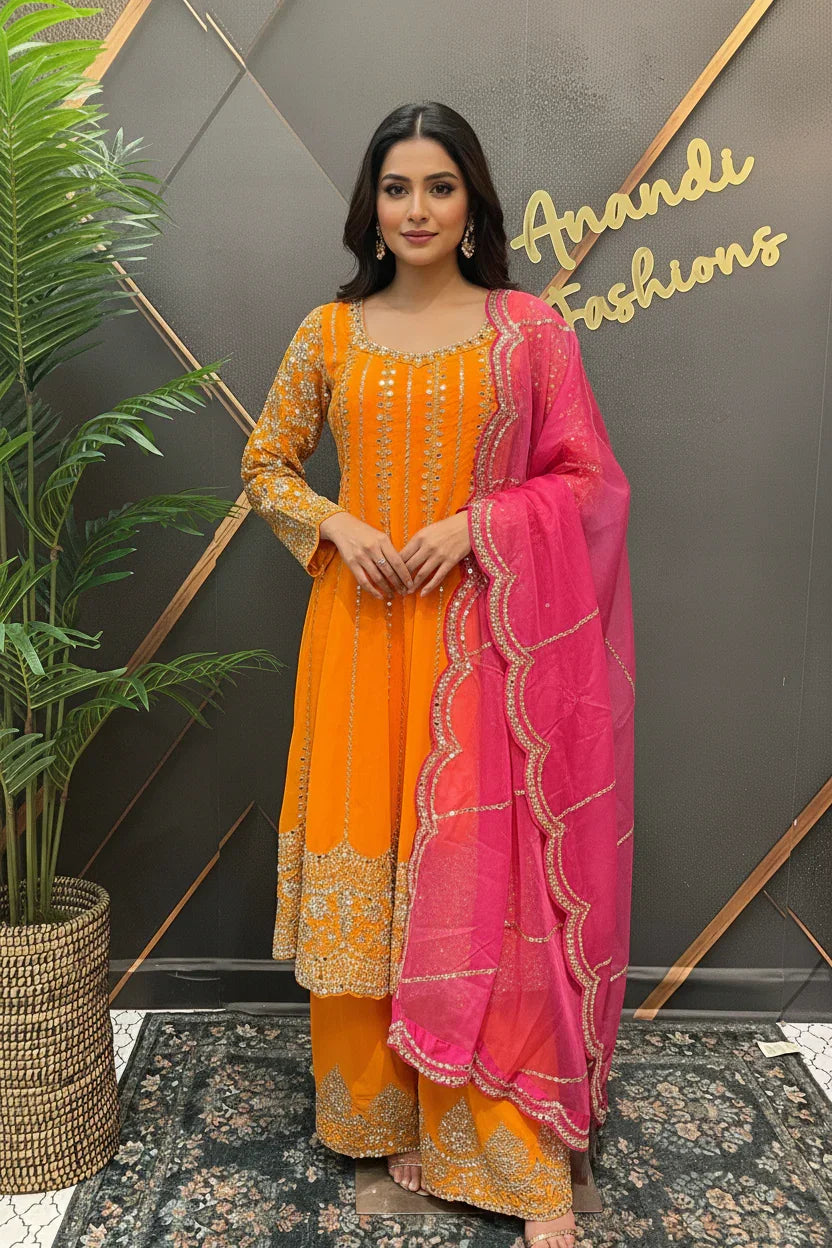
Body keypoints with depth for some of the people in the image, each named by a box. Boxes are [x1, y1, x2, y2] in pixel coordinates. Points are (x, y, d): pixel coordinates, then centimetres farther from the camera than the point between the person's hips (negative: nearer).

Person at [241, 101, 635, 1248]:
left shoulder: (529, 328, 2)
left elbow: (586, 480, 2)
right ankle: (387, 1109, 28)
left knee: (483, 875, 0)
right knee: (367, 861, 7)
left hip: (482, 635, -2)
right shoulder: (329, 333, 7)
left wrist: (470, 524, -12)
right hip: (362, 627, 2)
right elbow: (265, 464, 13)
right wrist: (338, 523, -6)